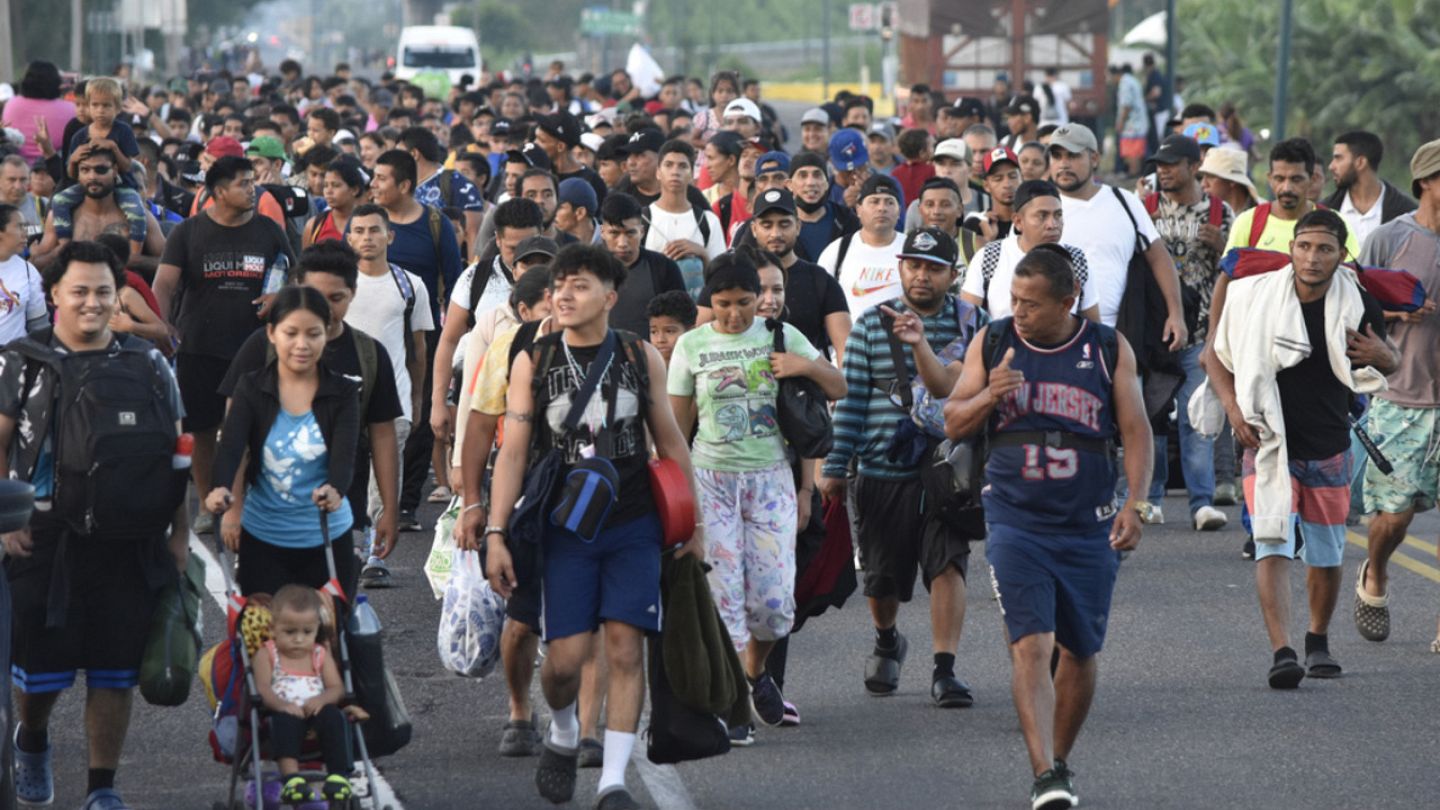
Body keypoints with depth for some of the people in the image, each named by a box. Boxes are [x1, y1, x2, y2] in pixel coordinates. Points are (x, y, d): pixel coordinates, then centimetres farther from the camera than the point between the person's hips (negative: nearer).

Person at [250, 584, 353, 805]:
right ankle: (290, 776, -49)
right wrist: (282, 704, -27)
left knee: (333, 716, -31)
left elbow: (337, 688, 5)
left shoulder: (321, 656, 16)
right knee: (284, 721, -37)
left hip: (315, 710, 2)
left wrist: (322, 699, -20)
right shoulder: (268, 654, 9)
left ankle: (338, 774, -33)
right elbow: (262, 688, -6)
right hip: (285, 712, -2)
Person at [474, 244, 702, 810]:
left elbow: (670, 444, 11)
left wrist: (692, 523, 10)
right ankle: (562, 736, 25)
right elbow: (512, 452, 0)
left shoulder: (642, 359, 4)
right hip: (564, 528, 0)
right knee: (565, 656, -7)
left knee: (624, 647, -8)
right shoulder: (532, 363, 1)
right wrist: (495, 533, -6)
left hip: (633, 528, 0)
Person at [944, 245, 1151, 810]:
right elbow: (953, 424, 7)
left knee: (1082, 652, 9)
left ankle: (1059, 762, 28)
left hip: (1088, 525, 1)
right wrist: (989, 396, -14)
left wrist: (1134, 503, -9)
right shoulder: (992, 343, 3)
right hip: (1016, 522, -1)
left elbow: (1135, 432, 4)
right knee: (1031, 645, -15)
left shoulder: (1108, 350, 2)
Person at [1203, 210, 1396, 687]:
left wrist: (1383, 357, -14)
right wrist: (1233, 408, -10)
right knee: (1272, 547, -16)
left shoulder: (1356, 306, -6)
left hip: (1329, 450, 2)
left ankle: (1318, 642, 35)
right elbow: (1217, 357, 5)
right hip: (1269, 445, -2)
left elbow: (1389, 364, 11)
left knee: (1326, 557, 12)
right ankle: (1282, 653, -23)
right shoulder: (1254, 297, -11)